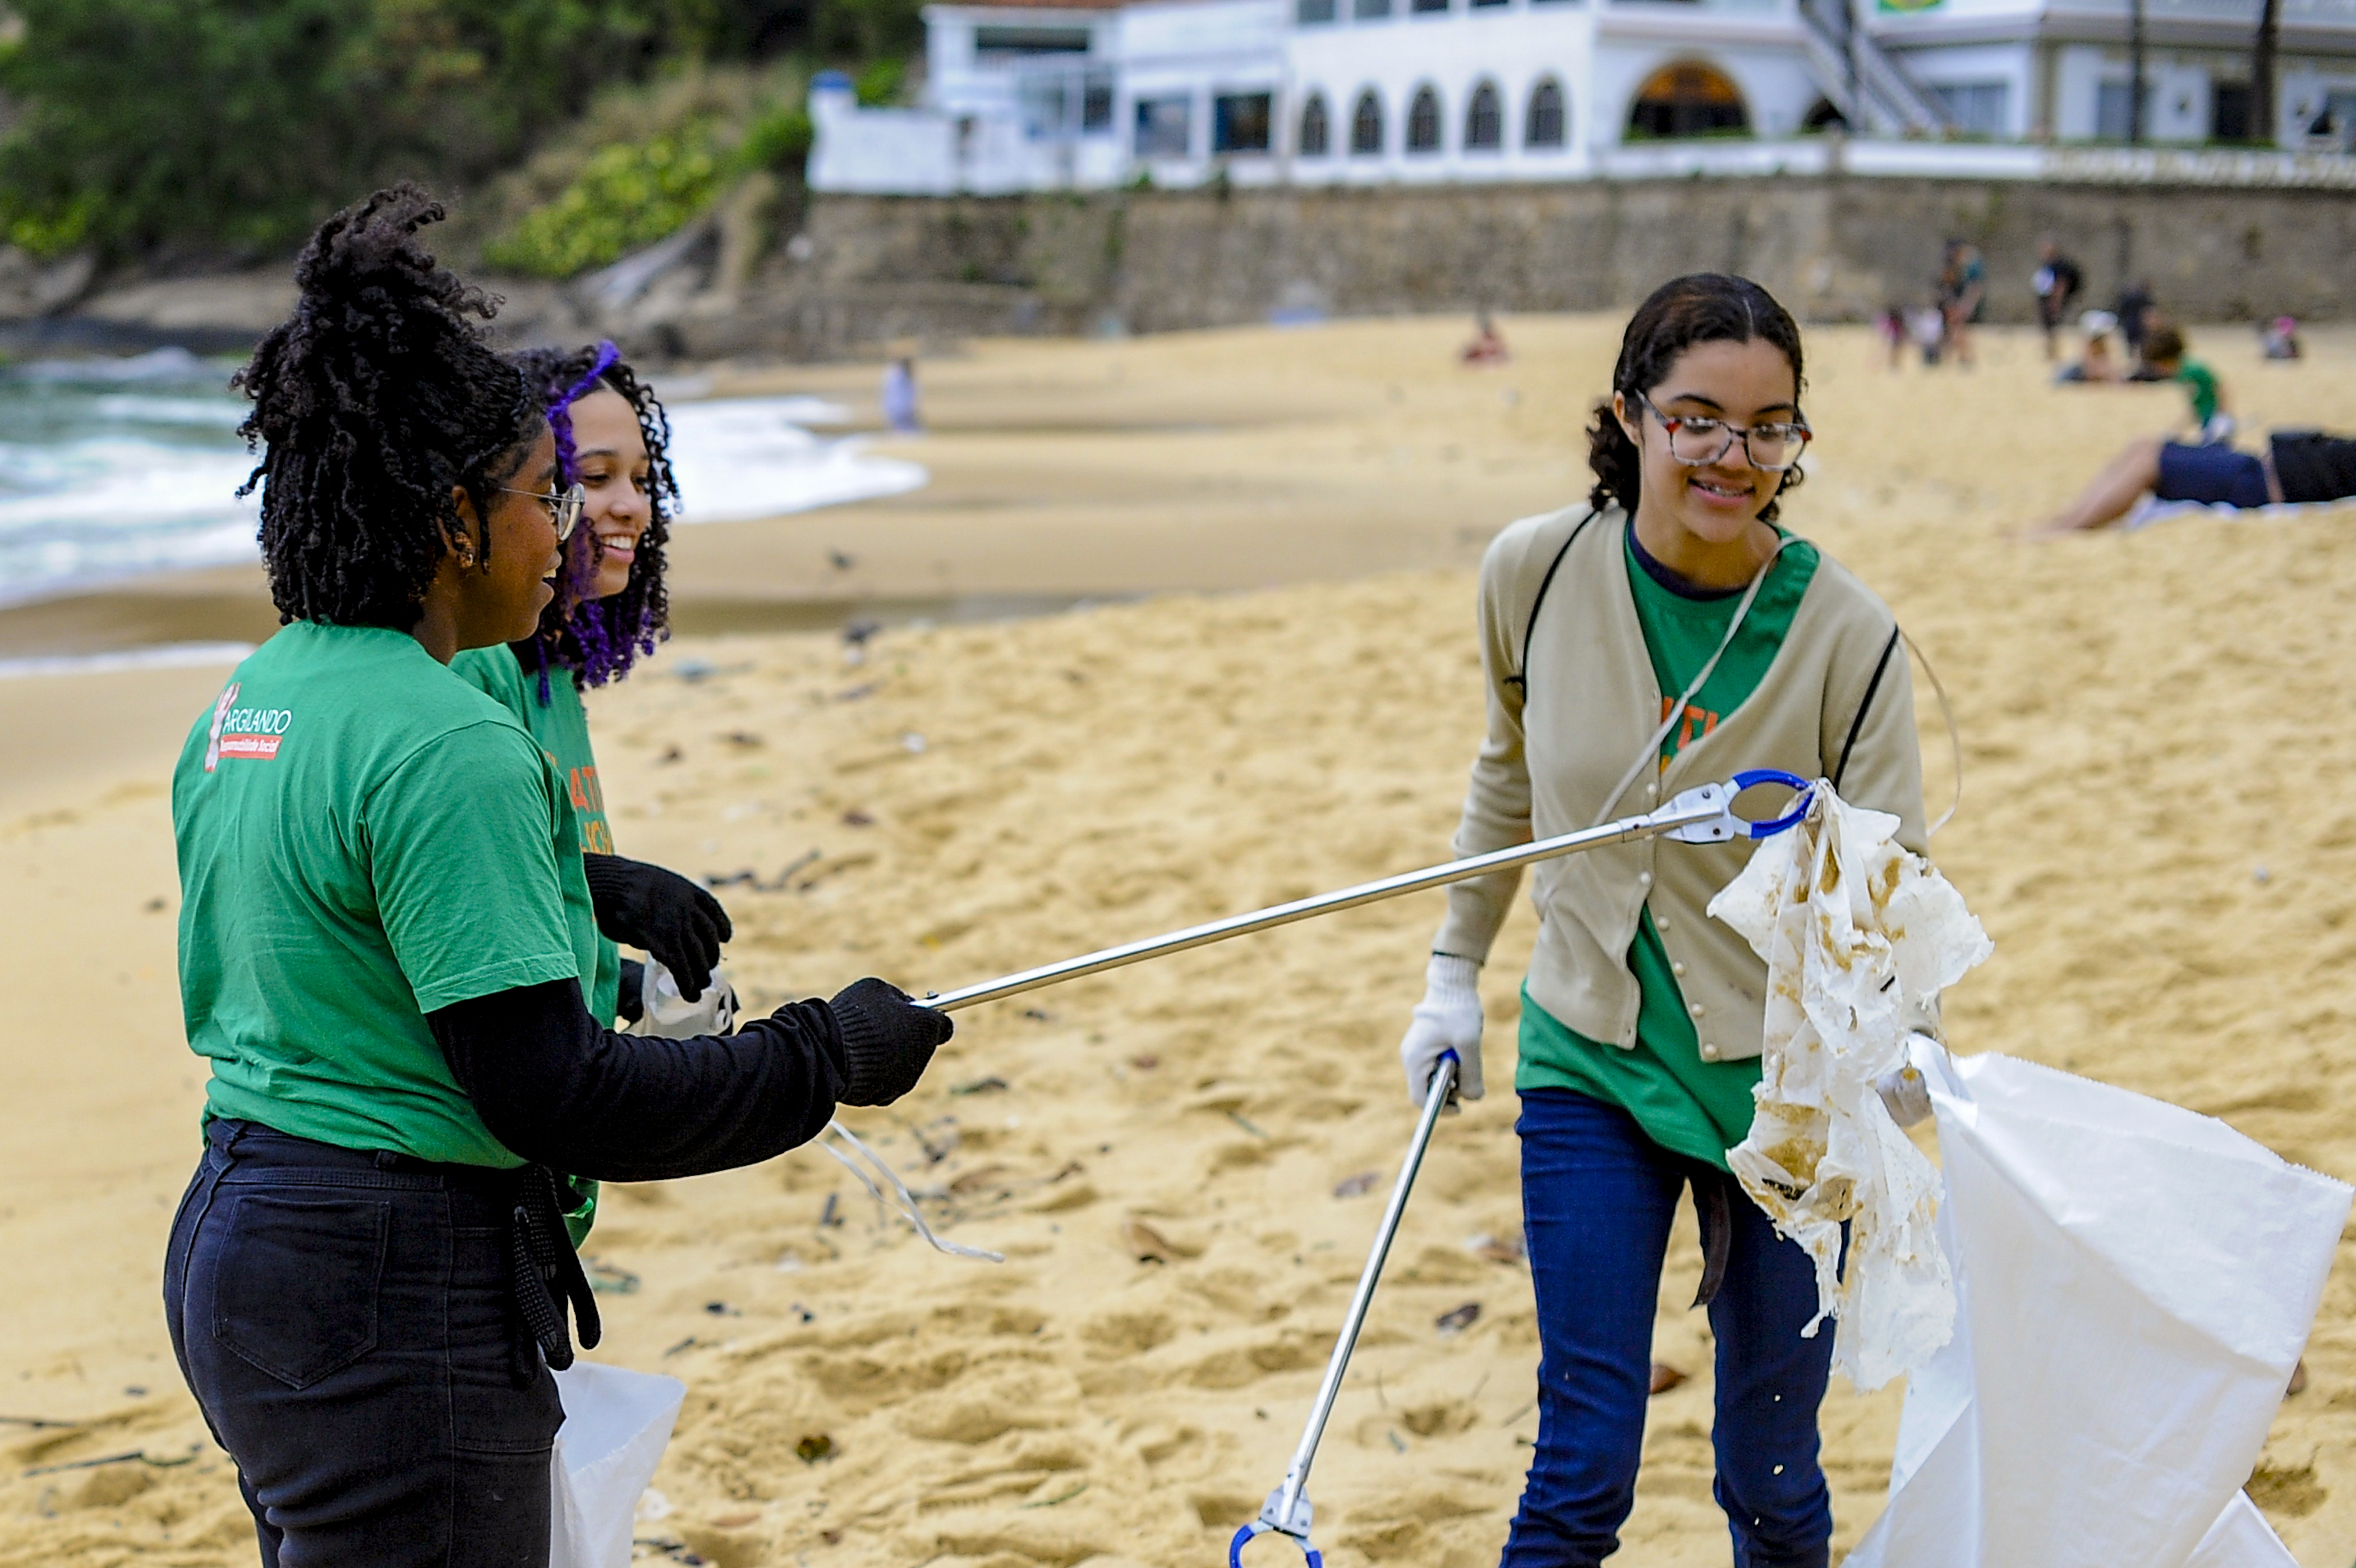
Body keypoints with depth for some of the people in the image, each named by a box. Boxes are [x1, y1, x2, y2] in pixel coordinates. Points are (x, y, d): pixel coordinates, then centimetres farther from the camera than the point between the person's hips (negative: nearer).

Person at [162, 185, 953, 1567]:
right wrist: (828, 1057, -13)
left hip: (234, 1248, 10)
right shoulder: (445, 748, -21)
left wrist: (575, 887, 25)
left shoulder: (247, 701, 9)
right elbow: (548, 1093, -23)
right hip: (391, 1298, -10)